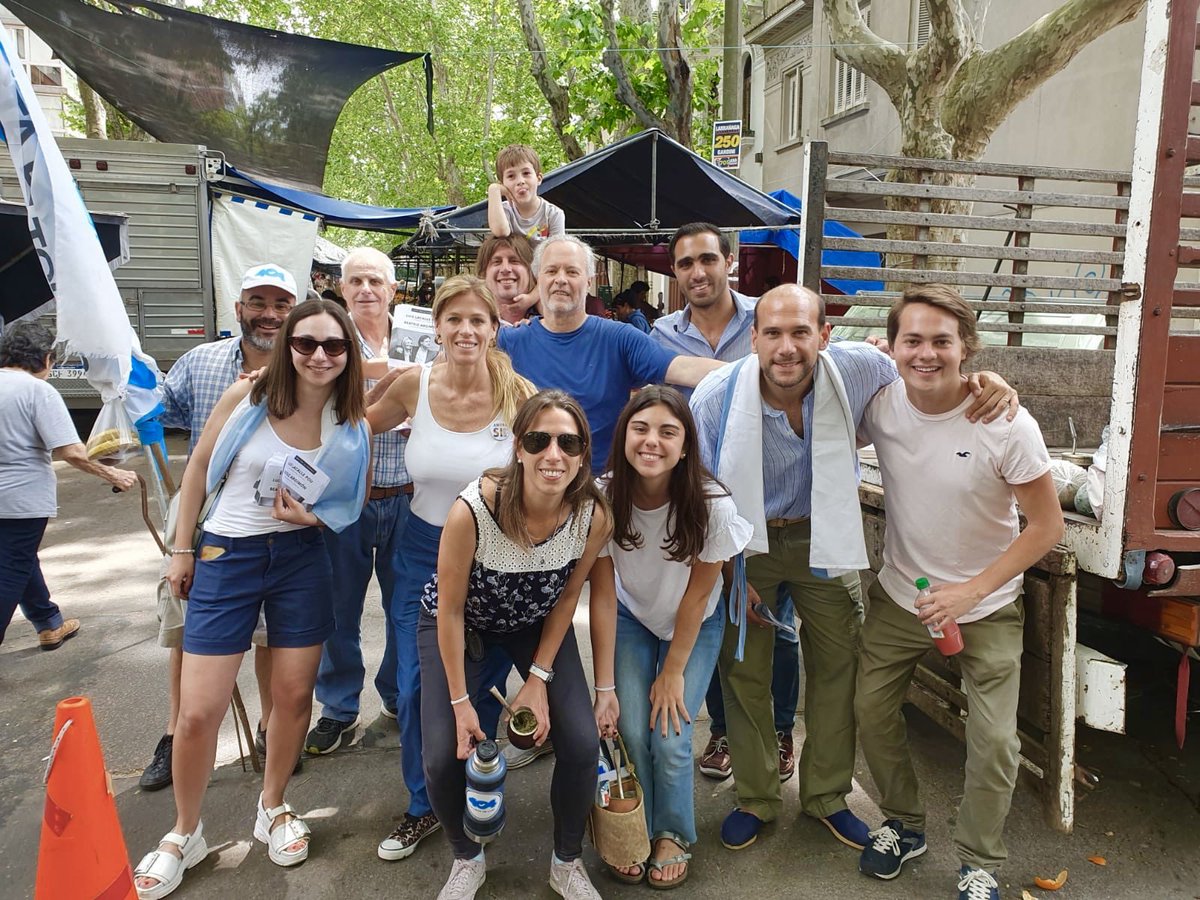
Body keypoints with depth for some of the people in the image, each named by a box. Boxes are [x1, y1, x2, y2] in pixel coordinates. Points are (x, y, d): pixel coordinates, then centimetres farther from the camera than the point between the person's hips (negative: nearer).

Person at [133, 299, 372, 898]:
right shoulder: (247, 397, -9)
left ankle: (272, 808, 36)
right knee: (198, 713, -1)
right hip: (226, 557, -1)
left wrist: (313, 515, -13)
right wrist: (182, 548, 4)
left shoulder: (352, 423, -4)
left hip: (302, 559, 2)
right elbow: (199, 469, 2)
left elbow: (354, 500, 8)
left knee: (294, 696, 9)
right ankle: (184, 834, 25)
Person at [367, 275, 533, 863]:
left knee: (482, 691, 13)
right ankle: (424, 807, 33)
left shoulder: (519, 394, -16)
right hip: (423, 555, 2)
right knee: (414, 690, 8)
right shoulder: (413, 385, -9)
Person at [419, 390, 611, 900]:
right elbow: (450, 610, -21)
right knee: (444, 754, -11)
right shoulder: (471, 510, -35)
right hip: (458, 623, -2)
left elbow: (568, 596, -8)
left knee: (581, 743, -10)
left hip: (536, 624, 2)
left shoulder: (594, 516, -26)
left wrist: (539, 679, -8)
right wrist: (461, 703, -14)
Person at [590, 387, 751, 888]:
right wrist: (604, 688, -20)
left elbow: (696, 595, -18)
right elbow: (602, 596, -20)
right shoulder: (604, 498, -27)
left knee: (669, 737, -9)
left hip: (695, 625, -1)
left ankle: (673, 836, 20)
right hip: (631, 619, 2)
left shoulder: (711, 505, -31)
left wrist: (673, 672, -10)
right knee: (630, 731, -8)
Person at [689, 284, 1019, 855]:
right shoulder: (715, 399, -25)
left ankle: (826, 795, 35)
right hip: (743, 545, -1)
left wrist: (986, 381, -23)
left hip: (823, 538, 2)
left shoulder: (857, 370, -22)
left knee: (837, 667, 11)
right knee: (743, 671, 8)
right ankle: (755, 799, 32)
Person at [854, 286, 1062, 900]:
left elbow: (1046, 526, -14)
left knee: (994, 741, -2)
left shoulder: (1007, 425, -22)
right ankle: (904, 826, 34)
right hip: (899, 594, 3)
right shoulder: (879, 404, -14)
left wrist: (971, 592, -19)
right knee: (871, 710, 8)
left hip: (987, 605, -2)